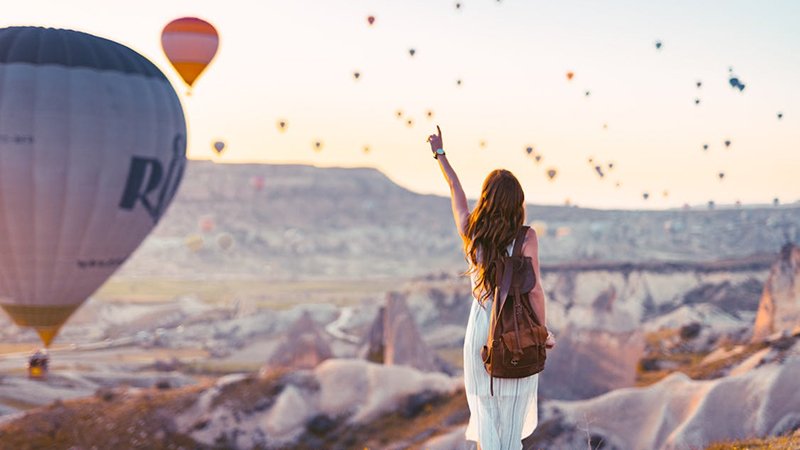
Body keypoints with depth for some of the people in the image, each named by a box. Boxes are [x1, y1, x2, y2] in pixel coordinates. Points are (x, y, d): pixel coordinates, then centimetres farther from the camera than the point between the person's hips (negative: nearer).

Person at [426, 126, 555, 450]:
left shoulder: (470, 231, -5)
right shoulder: (526, 237, -14)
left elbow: (455, 189, 11)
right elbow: (534, 291, -13)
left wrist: (440, 153, 27)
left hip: (481, 329, 2)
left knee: (485, 408, 9)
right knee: (513, 410, 12)